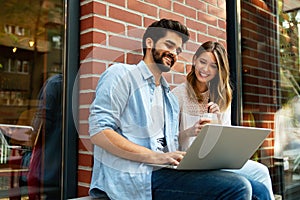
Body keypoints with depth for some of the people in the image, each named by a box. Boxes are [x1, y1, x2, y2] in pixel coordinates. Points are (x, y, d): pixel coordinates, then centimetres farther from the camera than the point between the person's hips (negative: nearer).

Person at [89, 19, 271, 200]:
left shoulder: (170, 96, 25)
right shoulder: (121, 74, 2)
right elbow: (99, 132, -9)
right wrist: (156, 157, -17)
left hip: (164, 172, 7)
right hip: (134, 177, -7)